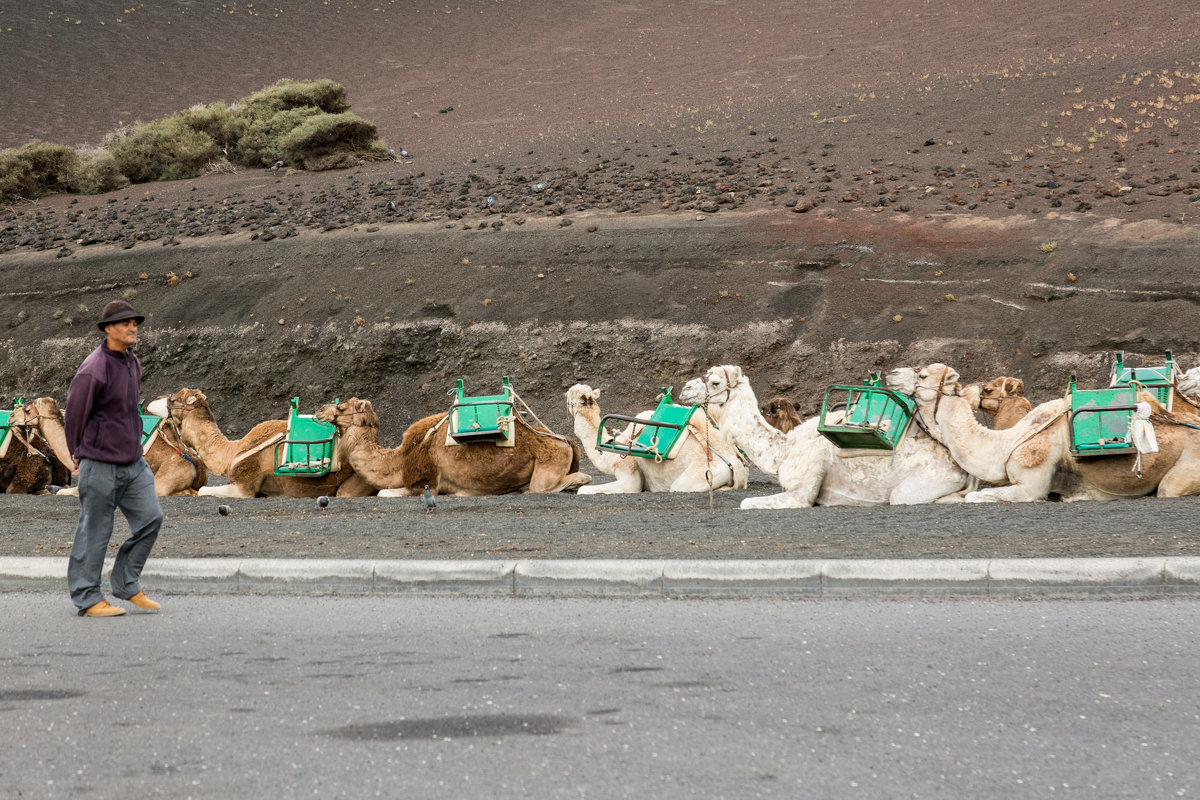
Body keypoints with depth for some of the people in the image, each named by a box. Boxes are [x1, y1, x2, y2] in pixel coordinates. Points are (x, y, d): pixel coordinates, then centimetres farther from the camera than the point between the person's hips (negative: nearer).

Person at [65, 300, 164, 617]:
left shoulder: (132, 362, 9)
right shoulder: (94, 369, -17)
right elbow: (75, 412, -9)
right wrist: (78, 454, 3)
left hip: (133, 462, 8)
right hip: (101, 464, -8)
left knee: (150, 517, 3)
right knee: (95, 531, 0)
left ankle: (127, 584, 16)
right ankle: (87, 598, 11)